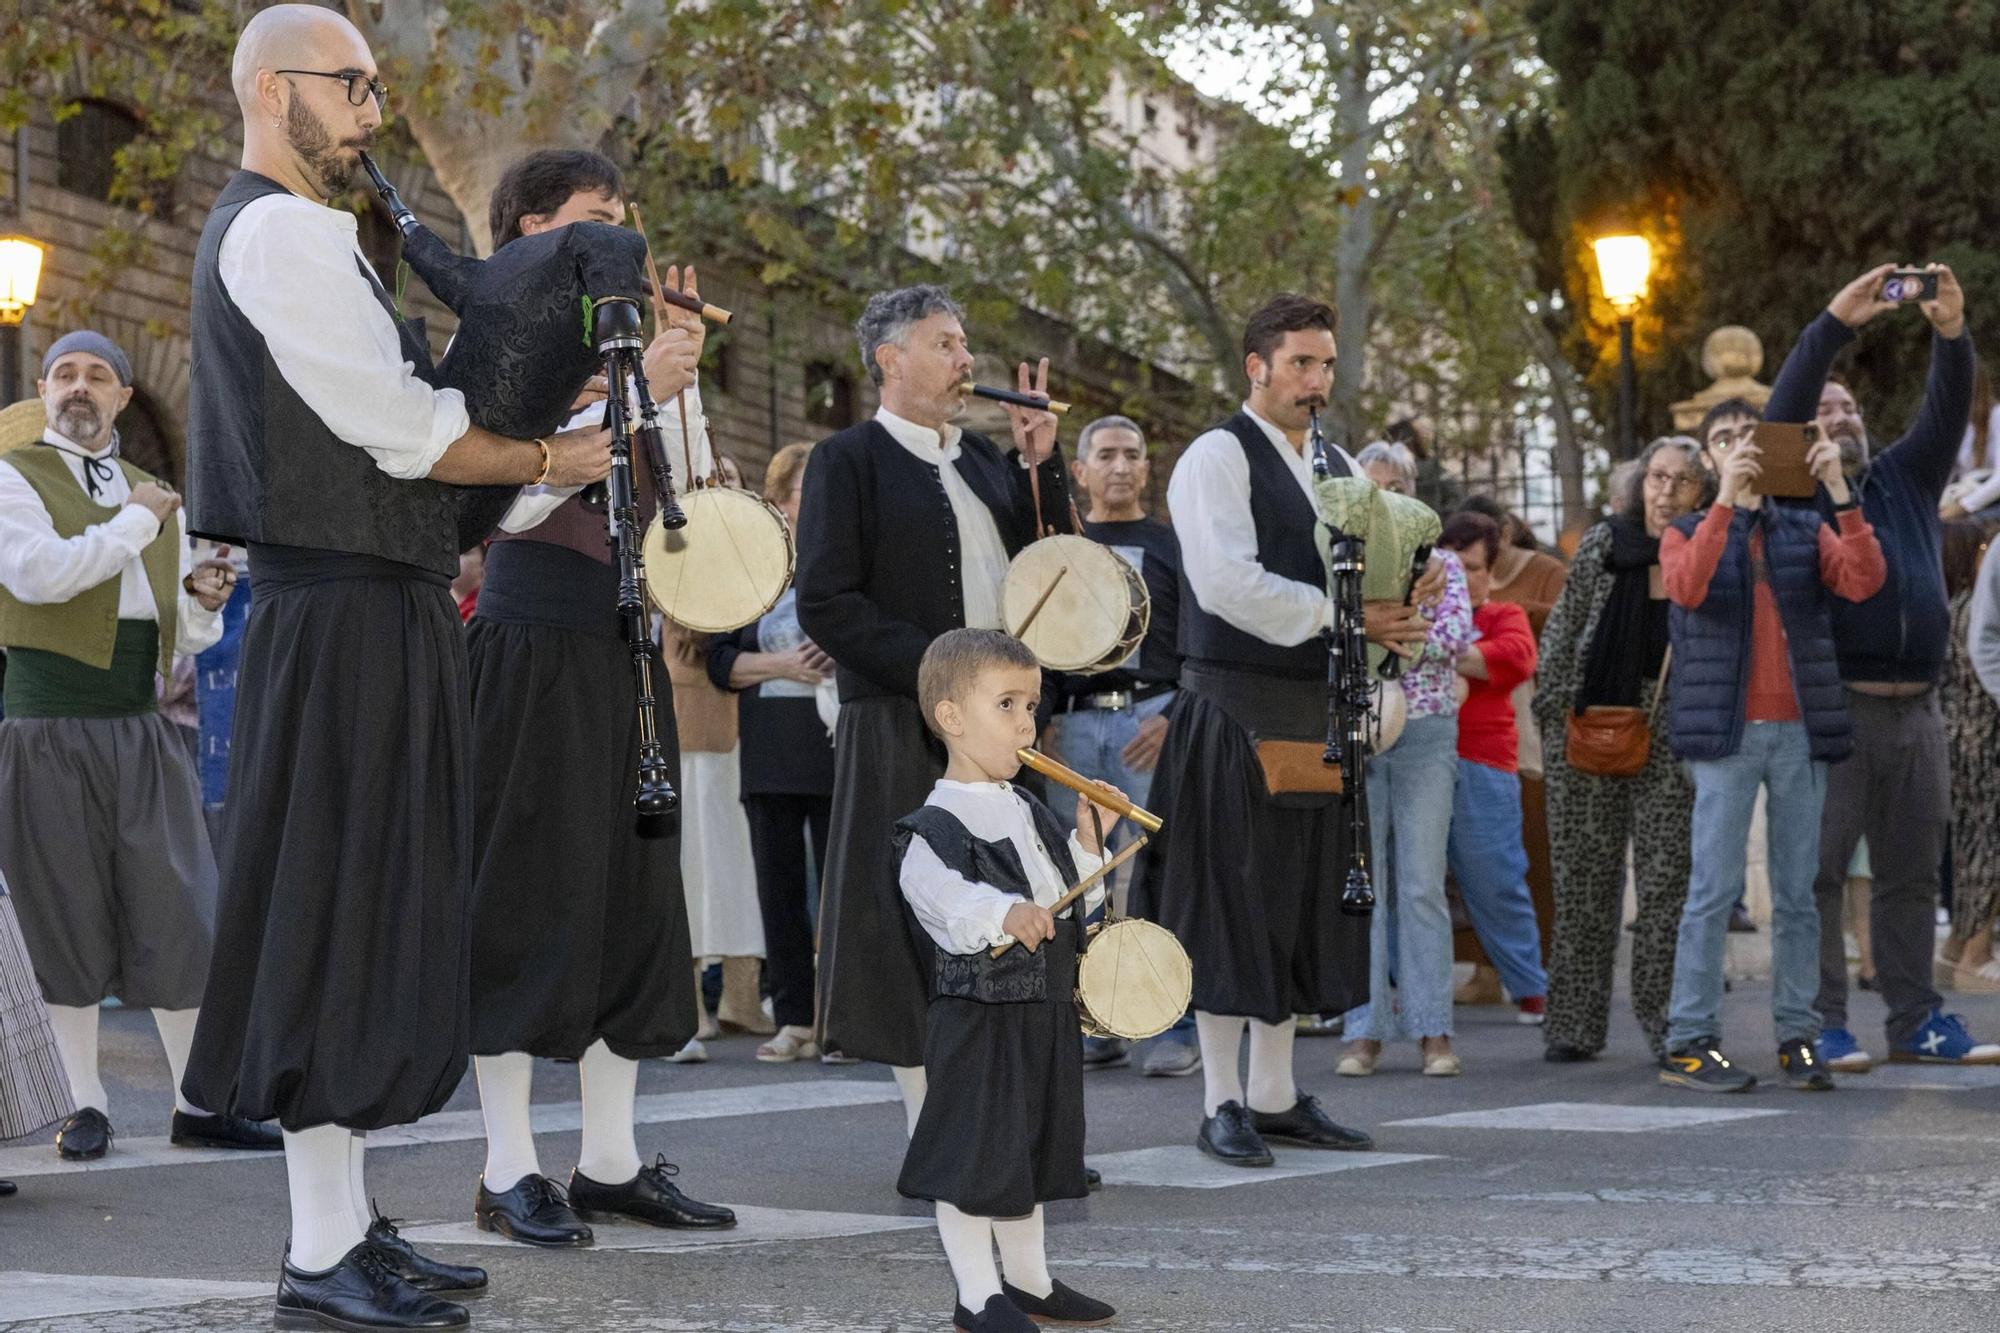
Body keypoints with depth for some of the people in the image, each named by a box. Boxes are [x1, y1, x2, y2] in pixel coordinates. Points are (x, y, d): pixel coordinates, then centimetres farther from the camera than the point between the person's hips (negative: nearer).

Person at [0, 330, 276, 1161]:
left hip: (142, 732, 4)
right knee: (67, 920, 0)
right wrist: (133, 523, -10)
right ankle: (87, 1105, 9)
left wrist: (203, 600, 1)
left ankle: (197, 1104, 5)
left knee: (179, 916, 0)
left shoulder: (156, 499, 19)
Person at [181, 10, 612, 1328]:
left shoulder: (293, 233, 20)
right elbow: (402, 430, -17)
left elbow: (392, 421, 17)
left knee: (373, 922, 13)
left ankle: (348, 1218, 20)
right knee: (338, 920, -7)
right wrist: (546, 461, -3)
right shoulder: (285, 234, -13)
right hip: (350, 622, -10)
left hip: (378, 612, 10)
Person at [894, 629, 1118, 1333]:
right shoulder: (935, 828, -14)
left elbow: (1067, 900, 22)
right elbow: (943, 897, -33)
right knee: (974, 1154, -2)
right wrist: (1004, 913, -48)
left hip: (1047, 1010, 8)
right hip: (978, 1017, -8)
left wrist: (1088, 840, 8)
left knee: (1032, 1149, 17)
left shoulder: (1030, 813, 13)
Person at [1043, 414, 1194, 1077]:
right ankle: (1098, 1028, 9)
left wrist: (1173, 716, -10)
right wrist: (1042, 718, 3)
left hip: (1152, 717, -3)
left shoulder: (1172, 545, 10)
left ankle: (1177, 1030, -6)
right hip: (1075, 722, 3)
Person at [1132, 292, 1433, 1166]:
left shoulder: (1339, 467, 17)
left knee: (1300, 905, 10)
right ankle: (1222, 1104, 2)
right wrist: (1343, 616, -18)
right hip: (1233, 709, -7)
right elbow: (1229, 584, -19)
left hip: (1315, 711, 8)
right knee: (1229, 903, -4)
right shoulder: (1217, 457, -8)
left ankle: (1275, 1095, 18)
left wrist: (1401, 602, -7)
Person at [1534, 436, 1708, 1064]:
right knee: (1583, 882, 5)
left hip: (1671, 744, -1)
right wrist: (1557, 711, 3)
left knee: (1667, 881, -3)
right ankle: (1574, 1026, 11)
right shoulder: (1601, 545, 3)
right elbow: (1562, 630, 8)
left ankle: (1666, 1021, 6)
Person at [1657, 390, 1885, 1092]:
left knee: (1798, 891, 3)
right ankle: (1688, 1042, -5)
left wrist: (1840, 491, -14)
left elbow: (1863, 582, -6)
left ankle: (1797, 1037, 7)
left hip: (1800, 732, 3)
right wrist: (1726, 501, -21)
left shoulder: (1807, 530, 14)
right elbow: (1688, 588, -14)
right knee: (1715, 887, -7)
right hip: (1727, 733, -2)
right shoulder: (1686, 533, 9)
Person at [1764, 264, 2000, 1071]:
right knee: (1819, 868, -5)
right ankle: (1821, 1022, -3)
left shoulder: (1906, 478, 18)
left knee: (1911, 873, 9)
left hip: (1915, 709, 5)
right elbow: (1780, 408, -9)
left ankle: (1914, 1020, 14)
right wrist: (1835, 323, -17)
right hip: (1832, 708, -5)